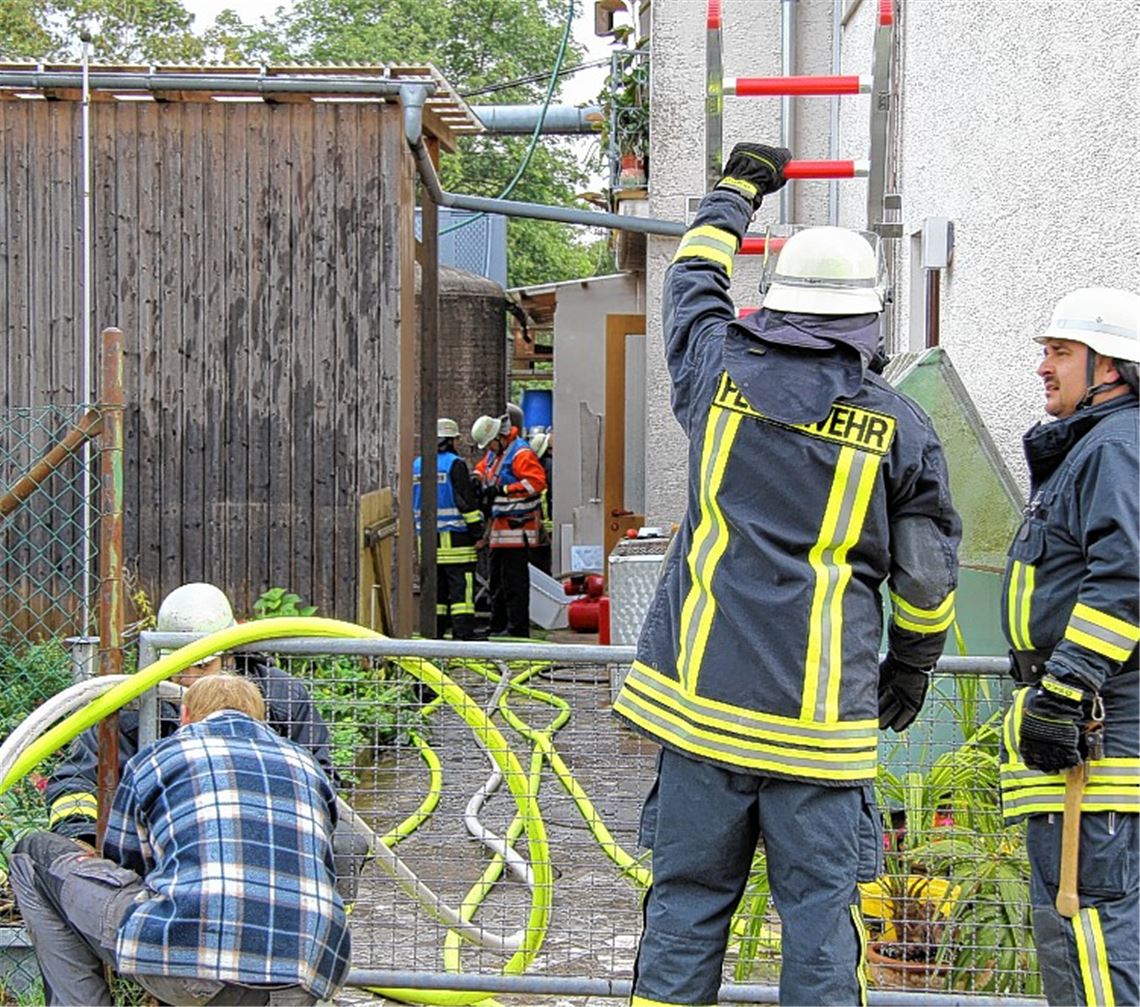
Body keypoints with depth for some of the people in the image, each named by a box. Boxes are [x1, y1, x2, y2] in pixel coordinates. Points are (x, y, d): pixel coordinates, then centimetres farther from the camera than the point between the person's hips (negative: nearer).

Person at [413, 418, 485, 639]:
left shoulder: (417, 465, 13)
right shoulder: (455, 465, -9)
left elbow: (411, 502, 20)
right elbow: (466, 501, -12)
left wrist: (416, 529, 27)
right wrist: (477, 530, -7)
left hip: (426, 537, 7)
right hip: (454, 537, -7)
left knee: (435, 586, 11)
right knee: (461, 586, -6)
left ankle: (435, 631, 10)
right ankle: (463, 631, -10)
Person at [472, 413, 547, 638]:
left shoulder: (521, 454, -13)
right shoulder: (494, 454, 18)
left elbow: (536, 481, -23)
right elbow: (483, 467, 33)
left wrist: (503, 490, -21)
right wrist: (477, 478, 9)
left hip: (517, 526, -10)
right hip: (500, 526, 10)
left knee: (514, 580, -9)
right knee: (497, 579, 15)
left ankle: (518, 628, -7)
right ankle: (497, 626, 22)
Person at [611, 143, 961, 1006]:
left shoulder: (722, 376, 3)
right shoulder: (900, 425, -2)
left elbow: (693, 283, 26)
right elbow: (927, 575, 6)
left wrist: (736, 192, 42)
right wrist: (910, 669, 24)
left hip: (702, 696, 2)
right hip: (821, 715, -2)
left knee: (687, 902, 9)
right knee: (818, 913, 3)